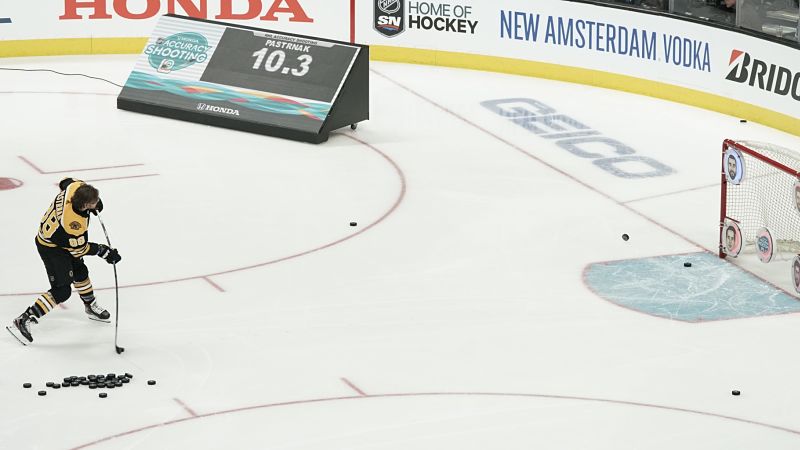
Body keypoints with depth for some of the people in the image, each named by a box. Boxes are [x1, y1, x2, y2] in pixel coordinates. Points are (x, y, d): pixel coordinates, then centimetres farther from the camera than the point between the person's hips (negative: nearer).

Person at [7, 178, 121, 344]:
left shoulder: (76, 187, -21)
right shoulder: (74, 223, -39)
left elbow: (66, 181, 7)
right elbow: (79, 249, -20)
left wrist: (94, 201, 5)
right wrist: (104, 252, -11)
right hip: (51, 248, -9)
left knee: (80, 272, 25)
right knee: (62, 291, -9)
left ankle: (91, 307, 49)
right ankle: (24, 321, -7)